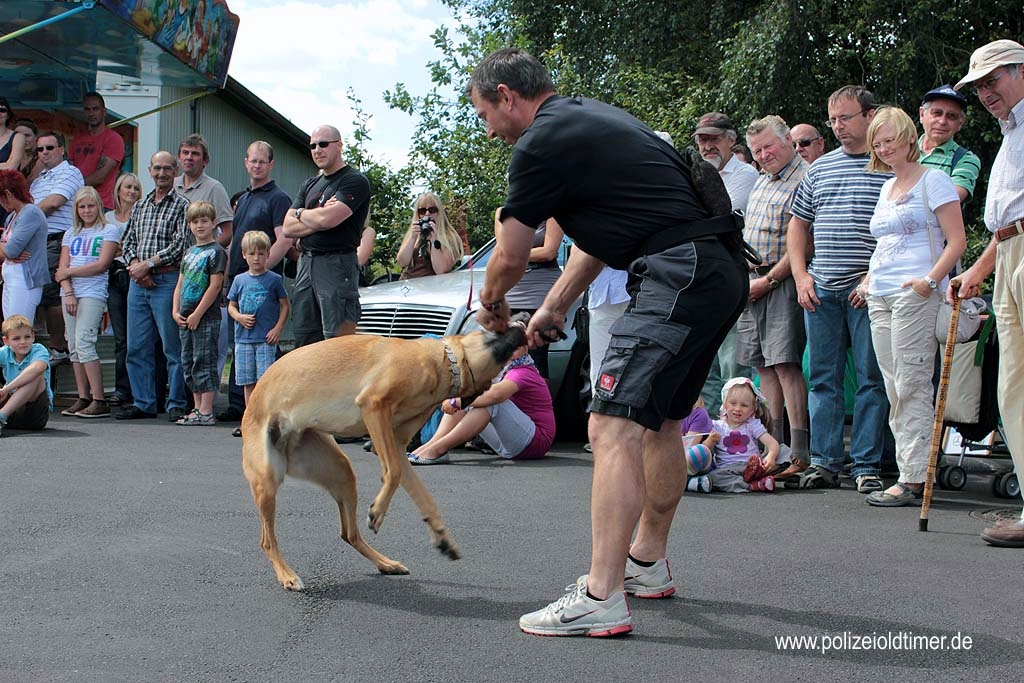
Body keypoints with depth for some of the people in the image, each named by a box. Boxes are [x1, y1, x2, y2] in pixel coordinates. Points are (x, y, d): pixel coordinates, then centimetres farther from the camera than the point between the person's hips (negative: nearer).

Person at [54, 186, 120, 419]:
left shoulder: (109, 230, 3)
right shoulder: (71, 234, 18)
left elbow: (101, 265, -8)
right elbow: (62, 268, 9)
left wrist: (69, 271, -3)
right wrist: (68, 293, -7)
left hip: (93, 293, -6)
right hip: (70, 294, 6)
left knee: (83, 342, -16)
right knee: (73, 346, 3)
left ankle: (99, 401, -15)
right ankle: (83, 398, 8)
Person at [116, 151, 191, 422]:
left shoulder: (182, 205, -1)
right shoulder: (140, 206, 17)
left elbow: (180, 244, -11)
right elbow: (127, 240, 16)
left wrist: (148, 264, -12)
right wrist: (135, 264, -3)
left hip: (168, 280, -6)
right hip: (138, 281, 6)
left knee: (173, 347, -3)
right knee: (137, 347, 7)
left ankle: (176, 405, 3)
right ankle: (143, 403, 15)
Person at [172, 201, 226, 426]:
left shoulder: (216, 252, -6)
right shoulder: (189, 253, 18)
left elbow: (215, 285, -13)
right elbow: (180, 283, 19)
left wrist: (197, 314, -15)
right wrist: (176, 311, 5)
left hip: (207, 317, -8)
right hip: (186, 318, 8)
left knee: (204, 362, -8)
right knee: (188, 363, 10)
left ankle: (206, 412, -6)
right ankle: (198, 408, 18)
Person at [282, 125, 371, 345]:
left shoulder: (355, 181, -3)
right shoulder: (309, 185, 20)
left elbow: (328, 219, -18)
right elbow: (287, 228, 10)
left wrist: (301, 213, 3)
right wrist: (318, 218, -6)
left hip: (337, 264, -8)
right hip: (306, 263, 8)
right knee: (304, 341, 7)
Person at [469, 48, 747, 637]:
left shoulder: (542, 143, -7)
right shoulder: (590, 118, 22)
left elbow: (511, 260, 2)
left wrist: (490, 303, 24)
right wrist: (555, 307, 34)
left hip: (680, 274, -10)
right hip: (722, 274, 10)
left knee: (615, 425, -15)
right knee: (660, 420, 21)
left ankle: (601, 599, -19)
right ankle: (649, 564, 33)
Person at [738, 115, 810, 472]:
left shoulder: (805, 179, -10)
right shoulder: (761, 181, 19)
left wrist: (768, 280, -14)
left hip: (783, 281, -9)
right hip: (755, 282, 9)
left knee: (785, 363, -13)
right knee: (764, 365, 8)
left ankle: (800, 454, -12)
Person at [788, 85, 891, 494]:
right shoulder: (819, 169, 15)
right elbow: (798, 225, 21)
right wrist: (801, 275, 9)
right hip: (821, 291, 5)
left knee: (871, 379, -1)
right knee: (823, 378, 6)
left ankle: (867, 467, 5)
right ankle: (823, 462, 12)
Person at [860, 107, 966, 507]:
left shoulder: (933, 181, -2)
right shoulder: (886, 188, 21)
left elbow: (957, 240, -8)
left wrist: (931, 279, -20)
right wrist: (869, 280, 16)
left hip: (916, 295, -8)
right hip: (880, 298, 8)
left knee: (912, 387, -10)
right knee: (895, 390, 5)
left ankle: (915, 478, -8)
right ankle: (910, 474, 8)